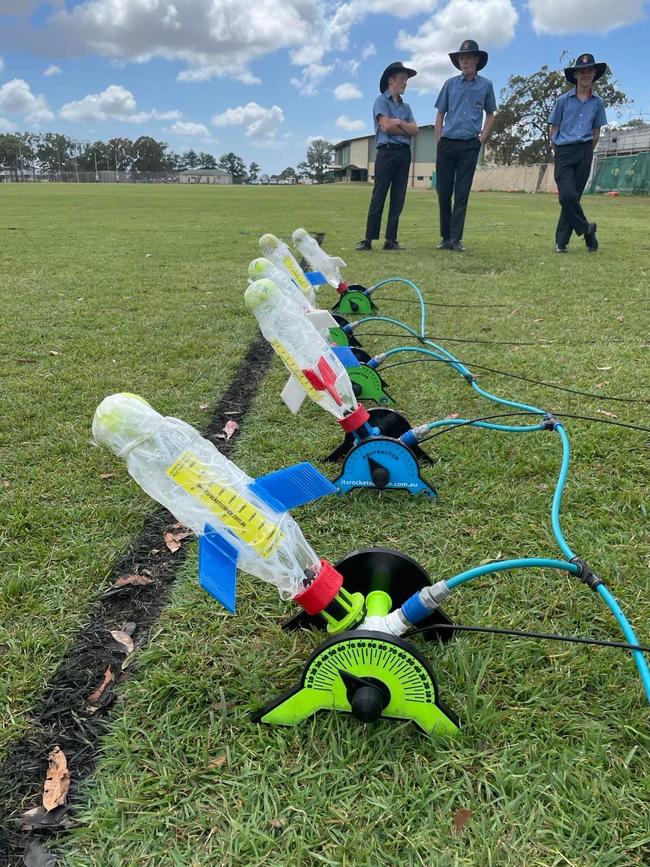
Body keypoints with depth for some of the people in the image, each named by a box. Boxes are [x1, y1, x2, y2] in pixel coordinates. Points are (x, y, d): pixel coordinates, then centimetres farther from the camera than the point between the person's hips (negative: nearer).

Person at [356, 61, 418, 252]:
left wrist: (399, 123, -6)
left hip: (404, 153, 6)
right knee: (378, 197, -9)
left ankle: (391, 240, 2)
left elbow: (415, 130, 8)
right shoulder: (381, 100, 5)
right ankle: (369, 239, -8)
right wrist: (406, 129, 3)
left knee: (398, 199, 1)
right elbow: (386, 126, -10)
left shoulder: (405, 106, 22)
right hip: (387, 152, -6)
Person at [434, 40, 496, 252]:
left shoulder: (486, 85, 7)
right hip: (447, 143, 1)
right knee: (443, 191, 1)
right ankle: (445, 237, 11)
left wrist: (482, 139, 5)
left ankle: (456, 239, -2)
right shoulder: (450, 84, 8)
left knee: (462, 193, -3)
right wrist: (439, 143, 3)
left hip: (470, 146, -1)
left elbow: (490, 115, 15)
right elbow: (440, 115, 11)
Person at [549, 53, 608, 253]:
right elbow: (554, 129, 9)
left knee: (573, 196, -1)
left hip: (584, 152, 2)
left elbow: (596, 131, 17)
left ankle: (561, 241, 5)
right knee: (567, 195, -15)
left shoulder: (598, 102, 10)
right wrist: (558, 152, 8)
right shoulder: (563, 100, 4)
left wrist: (588, 152, 11)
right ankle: (586, 229, 7)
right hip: (564, 151, -1)